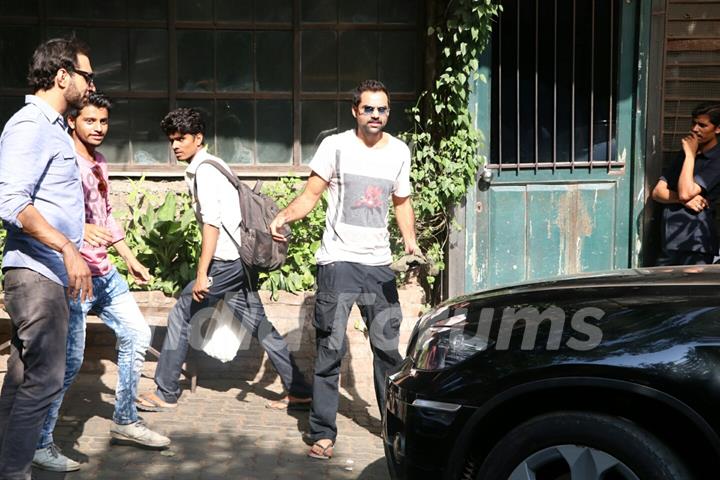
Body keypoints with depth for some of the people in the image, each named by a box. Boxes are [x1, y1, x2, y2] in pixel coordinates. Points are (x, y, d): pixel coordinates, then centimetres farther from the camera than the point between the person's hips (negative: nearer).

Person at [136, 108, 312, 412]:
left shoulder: (203, 170, -11)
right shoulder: (209, 166, 18)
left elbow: (212, 224, -19)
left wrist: (201, 274, -20)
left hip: (226, 261, -10)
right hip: (241, 258, 10)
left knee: (181, 316, 0)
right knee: (256, 322, 12)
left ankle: (166, 393, 8)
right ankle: (299, 391, 14)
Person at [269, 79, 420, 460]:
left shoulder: (399, 151, 9)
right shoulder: (335, 146, -3)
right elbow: (310, 195, -5)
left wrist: (410, 241, 4)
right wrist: (284, 216, -24)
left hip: (379, 264, 4)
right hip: (338, 262, -4)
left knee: (388, 347, 10)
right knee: (330, 350, -3)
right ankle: (322, 434, 4)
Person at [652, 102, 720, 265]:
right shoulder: (683, 154, 17)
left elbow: (685, 192, -17)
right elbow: (657, 192, 9)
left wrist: (691, 154, -9)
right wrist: (683, 200, -10)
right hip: (669, 241, 6)